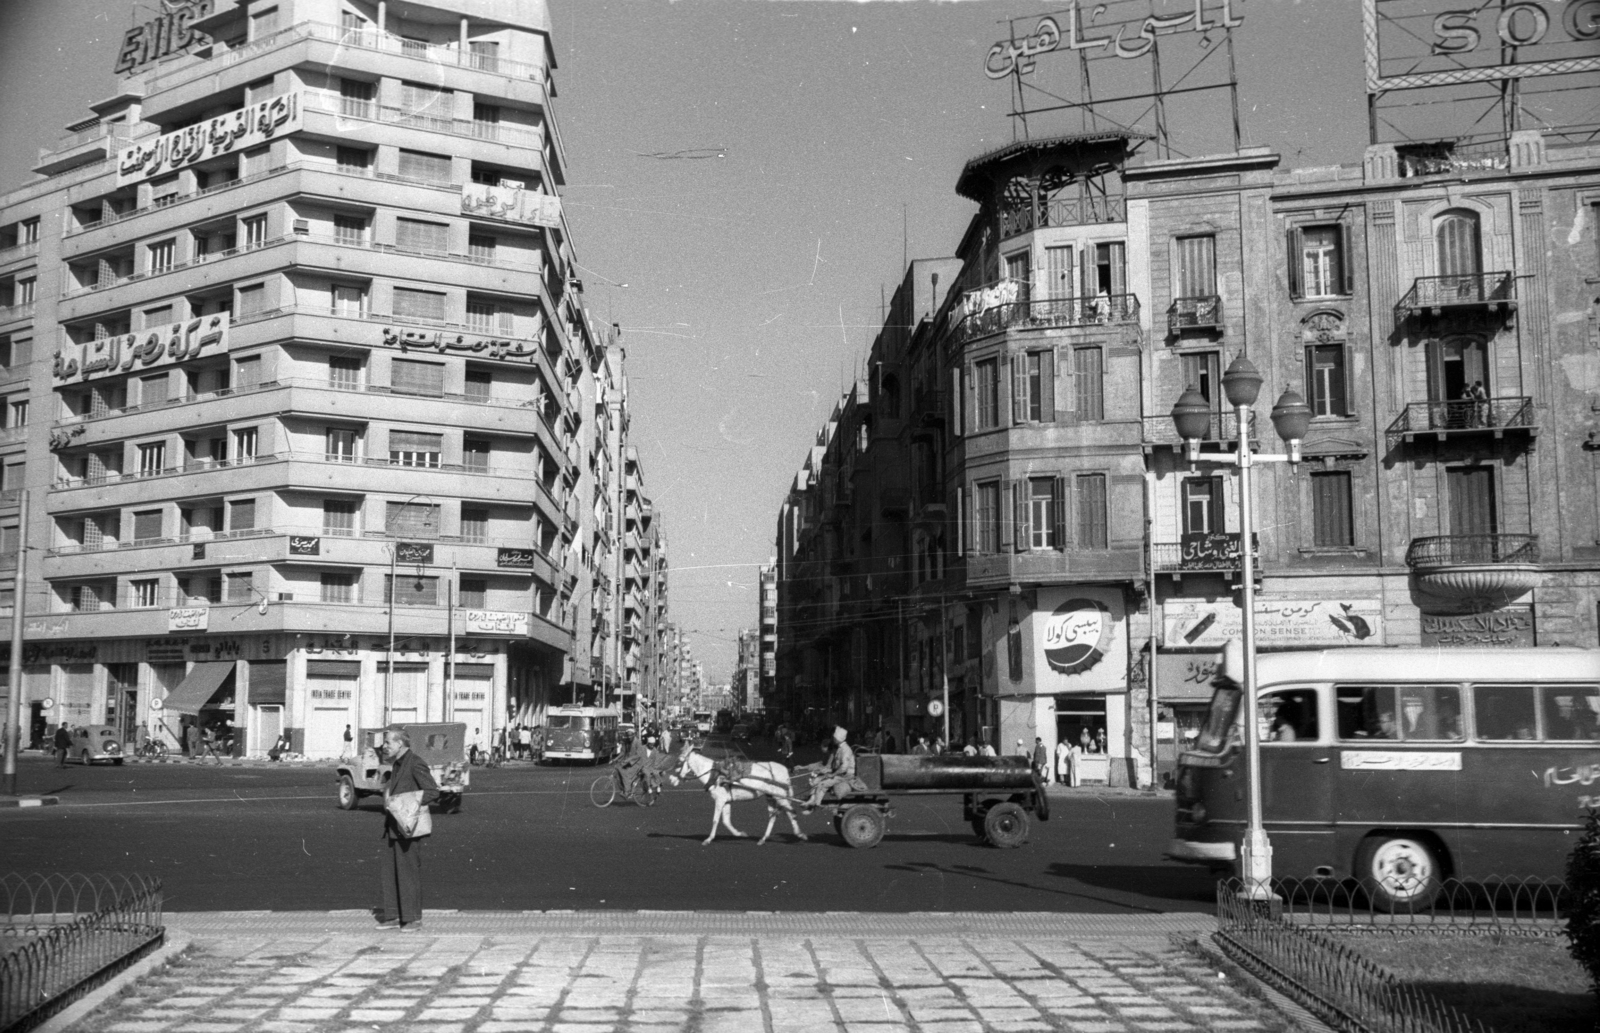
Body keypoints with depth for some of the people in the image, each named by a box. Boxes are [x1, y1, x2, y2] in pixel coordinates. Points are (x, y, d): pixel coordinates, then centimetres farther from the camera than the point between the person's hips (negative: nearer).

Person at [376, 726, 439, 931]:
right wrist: (388, 797, 10)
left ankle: (413, 920, 3)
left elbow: (433, 791, -16)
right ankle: (392, 915, 18)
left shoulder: (415, 764, -12)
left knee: (408, 872, -4)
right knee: (388, 872, 10)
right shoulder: (397, 765, 15)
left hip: (408, 826, -9)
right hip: (393, 827, 9)